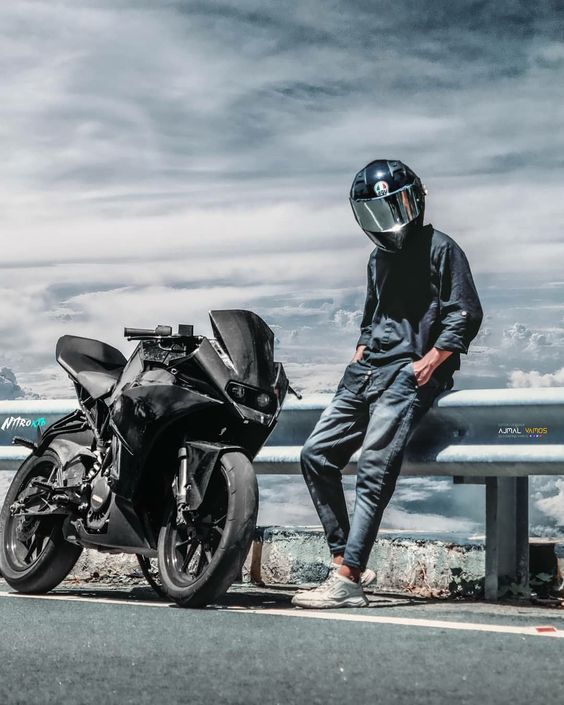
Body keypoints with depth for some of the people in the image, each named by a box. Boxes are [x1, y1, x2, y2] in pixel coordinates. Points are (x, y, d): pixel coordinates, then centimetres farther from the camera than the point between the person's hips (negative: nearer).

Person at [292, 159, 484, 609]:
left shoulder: (440, 248, -2)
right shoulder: (381, 255, 22)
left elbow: (466, 315, -9)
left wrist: (428, 362, -16)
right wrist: (361, 351, 16)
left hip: (410, 372, -9)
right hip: (369, 369, 9)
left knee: (374, 470, -19)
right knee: (317, 455, 0)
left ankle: (347, 581, -23)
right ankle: (344, 560, 2)